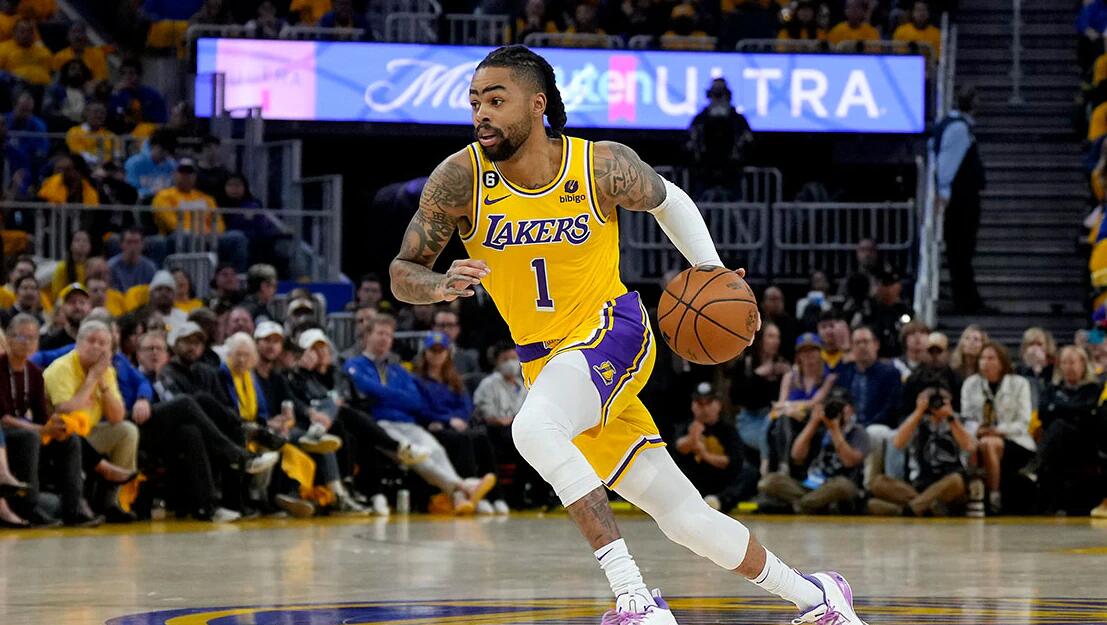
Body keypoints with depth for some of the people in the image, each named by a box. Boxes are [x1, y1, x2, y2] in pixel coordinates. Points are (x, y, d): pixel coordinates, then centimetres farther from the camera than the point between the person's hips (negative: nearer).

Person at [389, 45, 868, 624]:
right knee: (682, 516, 4)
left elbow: (667, 198, 8)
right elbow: (402, 274, -7)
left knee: (533, 427, -34)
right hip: (545, 359, 4)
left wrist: (713, 272, -5)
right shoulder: (460, 179, -12)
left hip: (611, 332, -4)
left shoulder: (604, 167, -14)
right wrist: (442, 286, -29)